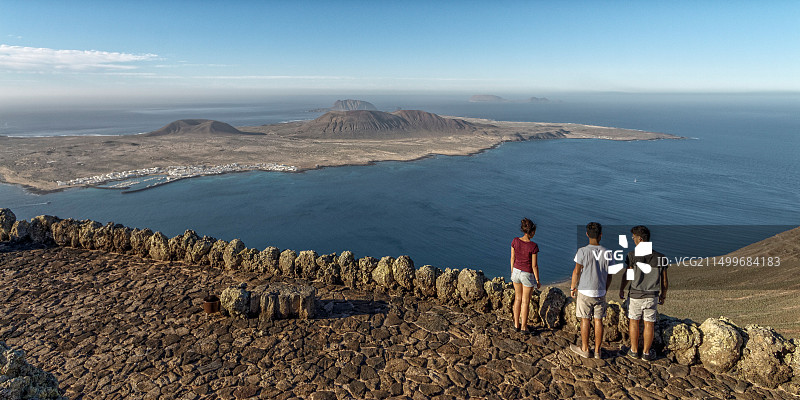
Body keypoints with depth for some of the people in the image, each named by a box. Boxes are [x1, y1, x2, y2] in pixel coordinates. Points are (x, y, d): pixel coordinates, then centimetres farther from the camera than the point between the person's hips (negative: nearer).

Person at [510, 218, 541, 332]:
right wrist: (537, 281, -4)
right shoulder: (533, 246, -24)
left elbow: (512, 258, -2)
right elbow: (534, 265, -17)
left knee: (518, 298, 21)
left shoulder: (515, 241, -12)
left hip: (516, 271, 4)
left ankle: (516, 324, 28)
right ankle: (523, 326, 23)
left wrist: (512, 272, 13)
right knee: (525, 301, 12)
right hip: (527, 275, -4)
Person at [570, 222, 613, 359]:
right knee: (598, 321, 10)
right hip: (600, 292, 3)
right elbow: (609, 275, 5)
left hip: (585, 291, -3)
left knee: (585, 320, 6)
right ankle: (597, 351, 19)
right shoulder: (607, 253, -2)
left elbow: (577, 272, -9)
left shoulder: (582, 251, -14)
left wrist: (572, 288, 4)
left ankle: (585, 349, 17)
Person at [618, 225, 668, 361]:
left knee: (634, 322, 15)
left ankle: (634, 350, 24)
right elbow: (664, 282, 0)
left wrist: (621, 289, 9)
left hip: (635, 295, -2)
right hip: (652, 296, 2)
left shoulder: (632, 255, -16)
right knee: (649, 324, 13)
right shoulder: (660, 258, -7)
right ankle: (646, 353, 23)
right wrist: (663, 294, 18)